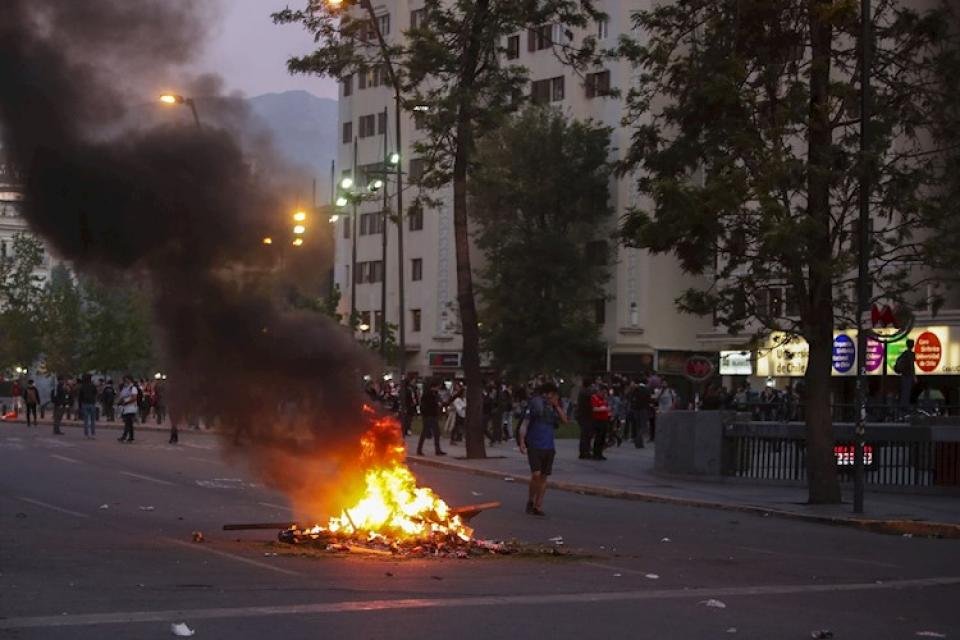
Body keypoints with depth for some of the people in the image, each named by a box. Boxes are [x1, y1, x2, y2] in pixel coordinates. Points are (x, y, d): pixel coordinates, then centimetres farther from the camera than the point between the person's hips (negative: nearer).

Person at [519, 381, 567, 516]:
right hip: (534, 446, -5)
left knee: (543, 477, 6)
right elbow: (524, 424, -6)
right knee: (536, 474, -13)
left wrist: (556, 406, -8)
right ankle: (530, 500, 9)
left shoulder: (554, 408, 9)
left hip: (549, 448, 5)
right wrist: (522, 442, -13)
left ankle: (538, 506, 12)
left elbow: (564, 420, -2)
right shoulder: (534, 405, -5)